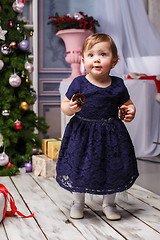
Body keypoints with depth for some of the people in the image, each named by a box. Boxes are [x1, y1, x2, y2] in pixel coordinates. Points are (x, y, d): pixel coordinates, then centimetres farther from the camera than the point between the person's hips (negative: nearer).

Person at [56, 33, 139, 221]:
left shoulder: (118, 85, -1)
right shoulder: (79, 83, -6)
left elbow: (128, 104, 12)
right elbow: (64, 105, 0)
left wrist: (130, 111, -10)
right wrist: (70, 108, -22)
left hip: (111, 134, 2)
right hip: (82, 133, -1)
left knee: (113, 169, 9)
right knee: (79, 167, 6)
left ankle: (109, 203, 31)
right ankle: (78, 202, 30)